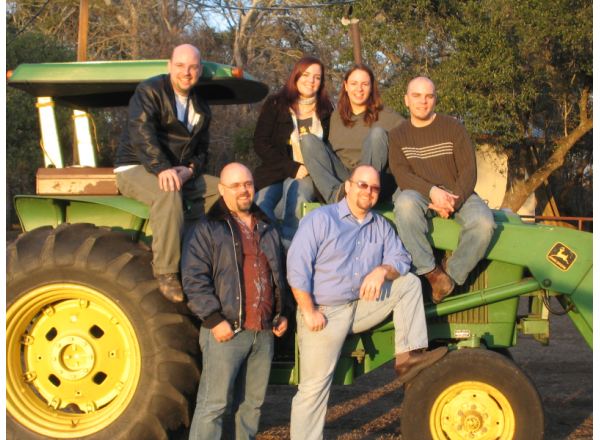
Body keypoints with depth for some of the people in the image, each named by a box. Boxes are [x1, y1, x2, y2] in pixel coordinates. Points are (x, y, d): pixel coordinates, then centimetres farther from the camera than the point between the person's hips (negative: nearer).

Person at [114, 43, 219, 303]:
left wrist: (191, 169, -10)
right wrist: (161, 168, -37)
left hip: (182, 173, 7)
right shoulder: (150, 91, -7)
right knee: (169, 193, -39)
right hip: (136, 169, -7)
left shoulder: (200, 107, 16)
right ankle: (165, 272, -38)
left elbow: (202, 149, 16)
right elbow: (141, 132, -22)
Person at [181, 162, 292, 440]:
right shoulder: (207, 229, -2)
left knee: (252, 404, 12)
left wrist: (284, 313, 14)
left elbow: (281, 274, 26)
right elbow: (194, 279, -10)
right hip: (227, 331, -6)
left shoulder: (267, 229, 18)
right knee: (214, 404, -7)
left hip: (264, 333, 6)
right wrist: (214, 320, -17)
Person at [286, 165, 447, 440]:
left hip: (363, 307, 5)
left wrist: (382, 270, -20)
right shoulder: (320, 219, -7)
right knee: (314, 387, -6)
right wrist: (309, 312, -18)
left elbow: (401, 260, 4)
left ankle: (407, 357, -12)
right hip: (323, 313, -5)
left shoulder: (381, 226, 10)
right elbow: (297, 268, -12)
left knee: (409, 283, -8)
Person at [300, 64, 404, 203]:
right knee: (309, 141, -13)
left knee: (377, 133, -22)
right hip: (340, 178, 3)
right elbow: (330, 149, 18)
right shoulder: (336, 116, 18)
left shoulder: (385, 115, 9)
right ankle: (336, 194, -39)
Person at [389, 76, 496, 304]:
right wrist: (433, 192, -24)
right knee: (405, 203, -38)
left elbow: (468, 171, -3)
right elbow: (401, 175, -6)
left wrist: (453, 201, -20)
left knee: (484, 222, -31)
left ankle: (451, 274, -15)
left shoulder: (453, 128, 5)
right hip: (418, 194, 0)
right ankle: (432, 272, -31)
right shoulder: (398, 135, 8)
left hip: (456, 193, 0)